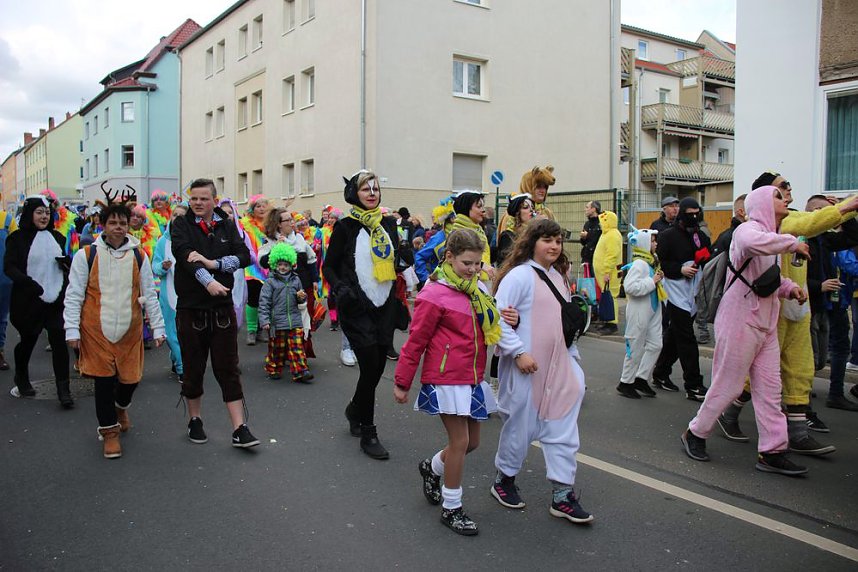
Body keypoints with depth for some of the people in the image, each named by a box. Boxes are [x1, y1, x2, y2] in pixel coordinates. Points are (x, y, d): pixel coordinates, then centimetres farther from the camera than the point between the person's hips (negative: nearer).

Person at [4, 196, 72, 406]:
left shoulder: (56, 237, 10)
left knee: (59, 341, -6)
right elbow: (9, 267, -9)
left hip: (56, 300, 2)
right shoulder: (18, 238, -2)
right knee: (27, 341, 13)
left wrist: (65, 262, -4)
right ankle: (21, 380, 38)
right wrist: (31, 285, -24)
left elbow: (68, 264, 20)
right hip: (29, 301, -2)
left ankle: (63, 390, -2)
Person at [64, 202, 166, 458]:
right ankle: (109, 430, 20)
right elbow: (73, 295, 0)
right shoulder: (86, 255, -2)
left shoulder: (139, 256, 4)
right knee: (104, 380, 1)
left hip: (130, 330, 2)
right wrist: (72, 329, -6)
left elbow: (149, 295, 7)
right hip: (96, 330, -2)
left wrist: (158, 327, 3)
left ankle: (121, 407, 42)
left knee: (130, 378, 7)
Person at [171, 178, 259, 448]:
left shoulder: (227, 226, 8)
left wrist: (213, 263, -18)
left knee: (229, 370, 2)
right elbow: (184, 255, -19)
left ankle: (239, 429, 4)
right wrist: (208, 281, -34)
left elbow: (244, 256, -4)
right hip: (190, 308, -1)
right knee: (193, 369, 10)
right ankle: (194, 420, 29)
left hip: (223, 308, 1)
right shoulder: (181, 225, 0)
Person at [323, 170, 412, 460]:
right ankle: (368, 433, 7)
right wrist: (340, 289, -17)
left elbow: (397, 258, 19)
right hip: (357, 307, -5)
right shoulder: (346, 227, -4)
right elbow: (329, 266, 0)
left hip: (385, 305, 5)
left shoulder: (388, 223, 9)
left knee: (378, 365, 9)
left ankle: (355, 409, 38)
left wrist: (407, 255, -2)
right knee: (371, 365, -9)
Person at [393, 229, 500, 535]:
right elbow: (416, 341, -11)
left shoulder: (477, 290, 8)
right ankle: (451, 508, 15)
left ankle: (433, 467, 42)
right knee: (460, 441, -4)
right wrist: (402, 382, -6)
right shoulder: (435, 295, -15)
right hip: (446, 379, -8)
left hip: (472, 378, 8)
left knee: (472, 441, 14)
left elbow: (490, 329, 16)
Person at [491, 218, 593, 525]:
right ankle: (504, 480, 28)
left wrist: (573, 355, 20)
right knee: (520, 426, 6)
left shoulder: (558, 276, 14)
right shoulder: (519, 275, -11)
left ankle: (563, 494, 14)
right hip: (525, 367, -7)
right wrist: (518, 352, -21)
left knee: (562, 429, 6)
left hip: (557, 367, 7)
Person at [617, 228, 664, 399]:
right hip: (639, 312, -9)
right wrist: (652, 281, -23)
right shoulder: (639, 264, -19)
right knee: (636, 348, 1)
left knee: (655, 345, 10)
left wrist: (659, 280, 1)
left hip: (652, 311, 9)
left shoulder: (651, 262, 9)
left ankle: (641, 378, 21)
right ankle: (625, 383, 14)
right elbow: (630, 287, -31)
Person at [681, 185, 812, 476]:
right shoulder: (749, 229, -15)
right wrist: (792, 242, -27)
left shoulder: (772, 238, 16)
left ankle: (772, 453, 14)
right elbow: (751, 243, -41)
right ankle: (695, 433, 20)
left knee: (770, 389, 8)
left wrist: (789, 287, 1)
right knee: (727, 385, 2)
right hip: (739, 322, -9)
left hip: (765, 325, 9)